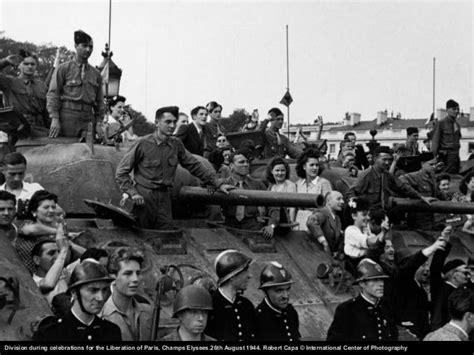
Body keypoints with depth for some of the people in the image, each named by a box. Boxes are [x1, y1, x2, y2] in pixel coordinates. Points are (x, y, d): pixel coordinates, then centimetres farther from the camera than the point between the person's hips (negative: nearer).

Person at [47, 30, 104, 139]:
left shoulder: (96, 73, 18)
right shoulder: (63, 68, 6)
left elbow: (100, 102, 19)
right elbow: (52, 94, -1)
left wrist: (99, 123, 10)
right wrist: (54, 118, -12)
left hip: (88, 119, 4)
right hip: (67, 117, -3)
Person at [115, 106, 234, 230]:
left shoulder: (176, 145, 5)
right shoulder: (143, 144, -8)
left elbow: (195, 166, 14)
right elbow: (121, 172, -4)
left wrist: (218, 183, 11)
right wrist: (132, 193, -15)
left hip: (165, 198, 4)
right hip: (144, 198, -4)